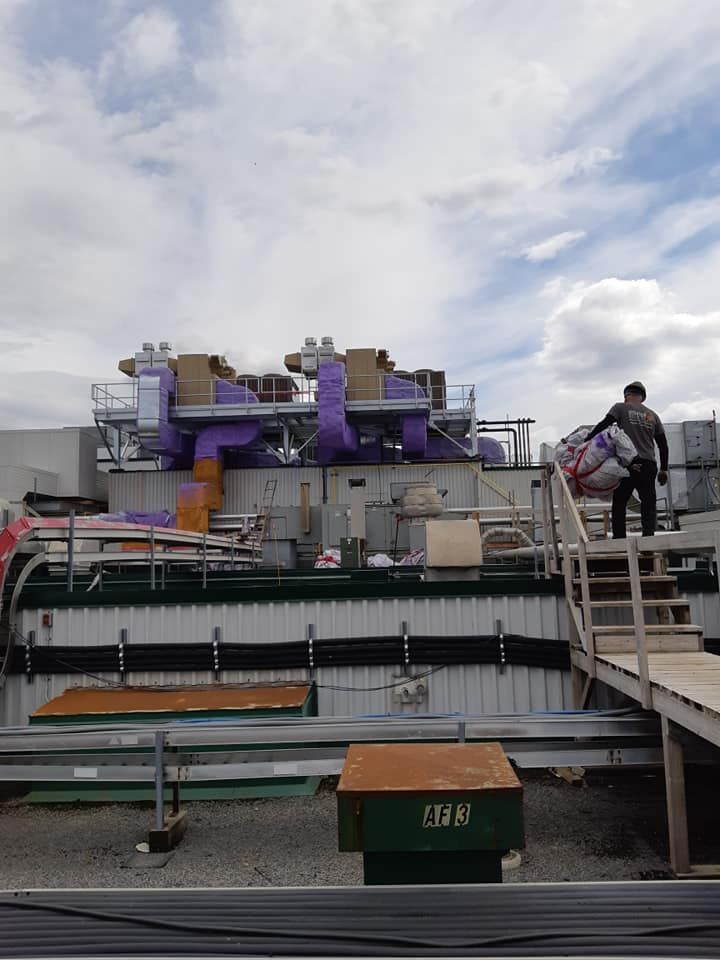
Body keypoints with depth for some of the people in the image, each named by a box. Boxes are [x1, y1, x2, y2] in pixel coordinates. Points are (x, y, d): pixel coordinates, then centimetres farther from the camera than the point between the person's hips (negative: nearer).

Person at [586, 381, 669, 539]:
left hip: (628, 464, -3)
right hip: (648, 465, 3)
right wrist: (663, 470, 20)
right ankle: (648, 535, -9)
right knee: (649, 504, 5)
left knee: (619, 503, 5)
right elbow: (663, 444, 16)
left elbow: (603, 425, -9)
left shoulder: (621, 408, 6)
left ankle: (618, 538, 1)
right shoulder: (652, 415, 17)